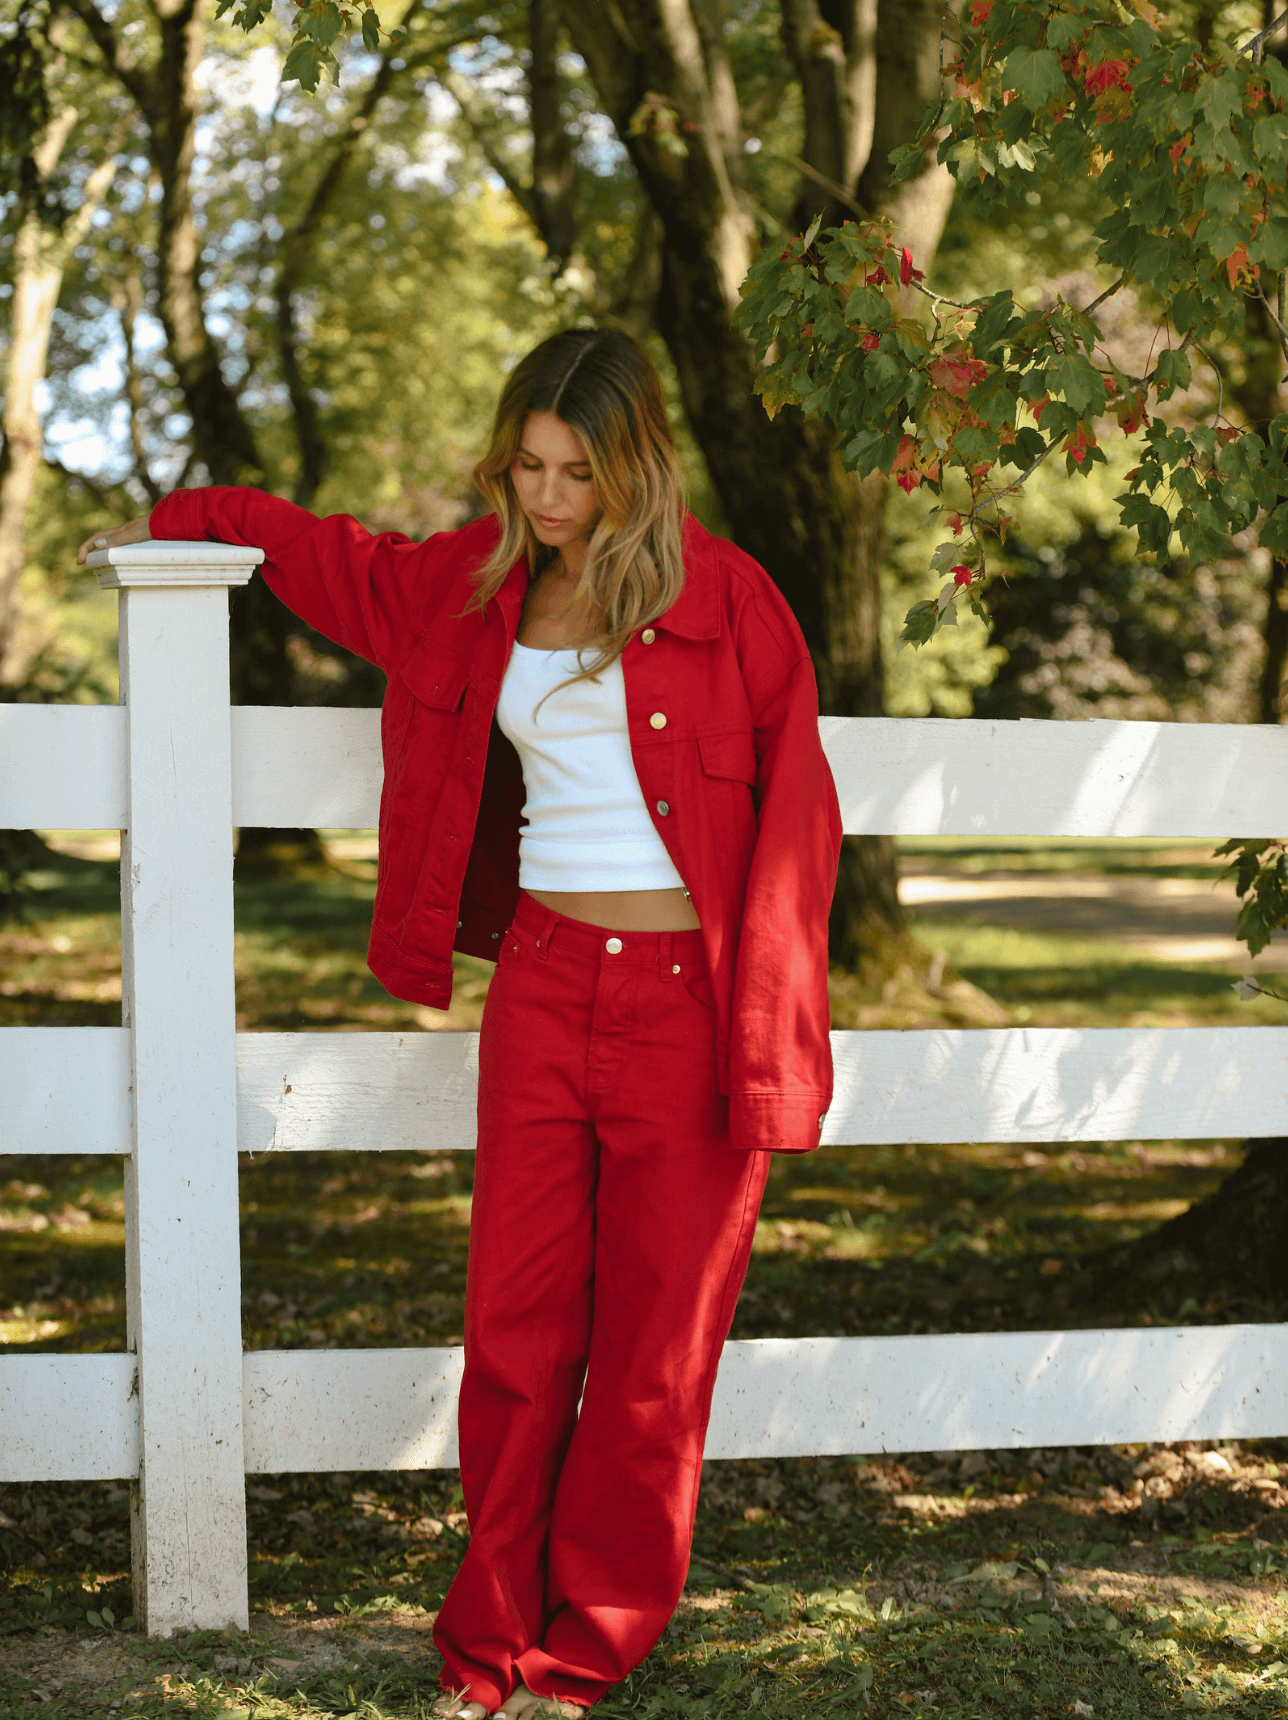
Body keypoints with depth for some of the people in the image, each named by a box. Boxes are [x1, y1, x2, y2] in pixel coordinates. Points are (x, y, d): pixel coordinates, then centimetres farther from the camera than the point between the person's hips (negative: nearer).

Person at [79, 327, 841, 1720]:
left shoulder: (720, 598, -3)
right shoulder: (478, 585, 10)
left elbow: (791, 809, -3)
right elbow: (338, 558, 30)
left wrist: (766, 1030, -8)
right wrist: (180, 522, 31)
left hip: (687, 998, -3)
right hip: (544, 982, 4)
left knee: (654, 1346, 1)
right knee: (515, 1328, 1)